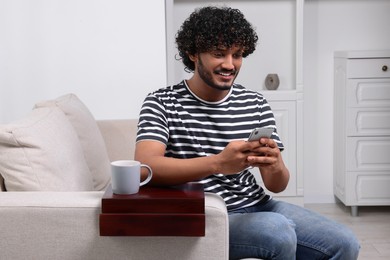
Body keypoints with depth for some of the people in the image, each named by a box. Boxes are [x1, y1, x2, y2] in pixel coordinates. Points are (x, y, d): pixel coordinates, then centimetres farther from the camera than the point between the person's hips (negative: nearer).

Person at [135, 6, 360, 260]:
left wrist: (275, 166, -23)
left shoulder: (255, 103, 3)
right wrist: (218, 163, -38)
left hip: (256, 205, 5)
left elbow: (277, 185, 3)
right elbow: (146, 166, -25)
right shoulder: (162, 103, -7)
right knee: (279, 231, -31)